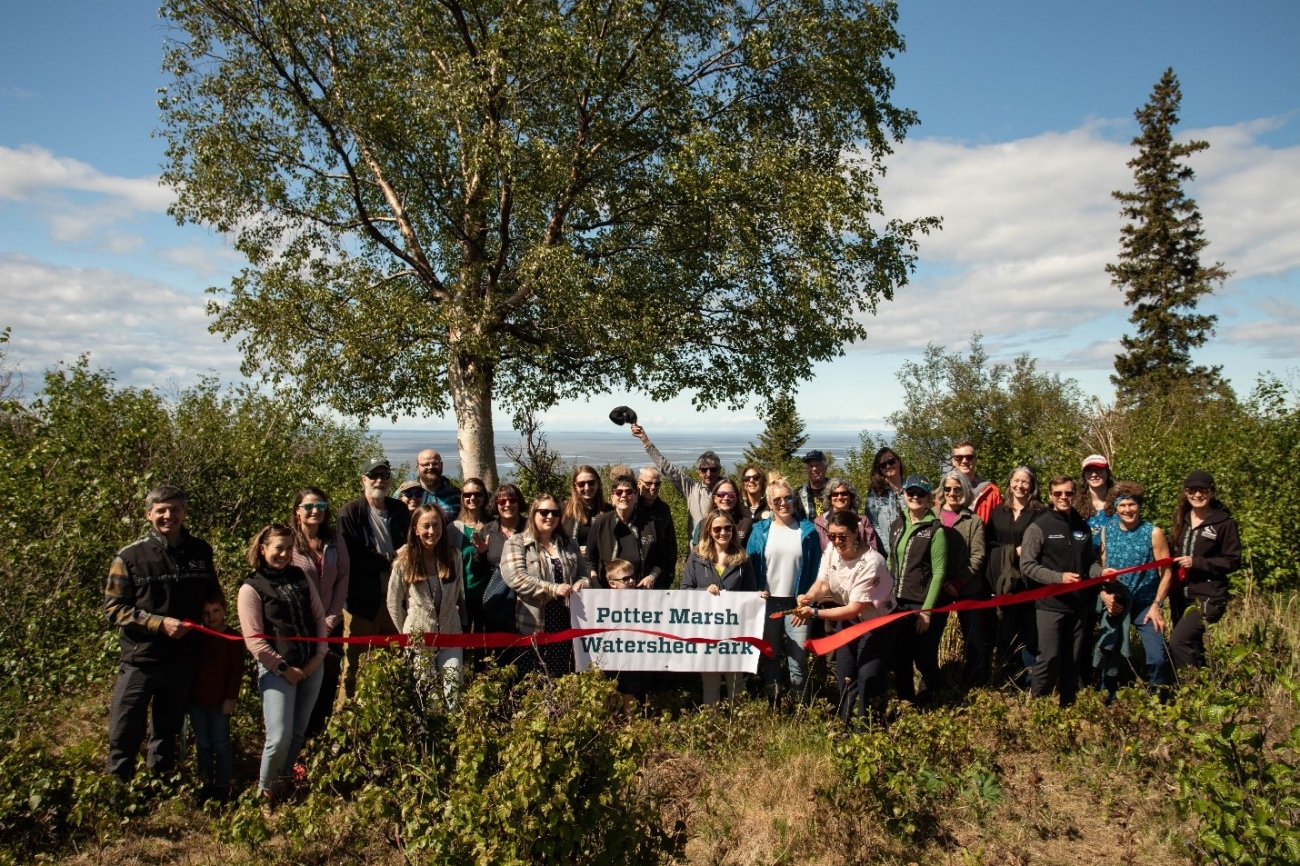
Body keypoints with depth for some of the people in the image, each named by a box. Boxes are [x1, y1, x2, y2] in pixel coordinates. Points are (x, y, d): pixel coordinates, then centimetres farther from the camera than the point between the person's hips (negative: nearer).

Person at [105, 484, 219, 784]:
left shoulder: (200, 551, 1)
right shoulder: (130, 556, -8)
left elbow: (213, 595, 13)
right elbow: (113, 608, -9)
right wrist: (159, 623, -19)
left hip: (184, 660, 3)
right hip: (140, 660, -3)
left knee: (168, 731, 19)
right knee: (125, 734, 5)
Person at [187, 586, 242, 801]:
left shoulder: (232, 637, -7)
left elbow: (237, 670, -7)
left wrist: (231, 698, -11)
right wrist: (185, 695, 7)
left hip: (219, 701, -4)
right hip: (196, 700, 4)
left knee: (220, 744, 4)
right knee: (202, 744, 13)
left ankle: (223, 787, 13)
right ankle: (206, 784, 24)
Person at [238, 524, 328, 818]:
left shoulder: (300, 578, 10)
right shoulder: (251, 587, -4)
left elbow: (319, 617, 11)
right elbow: (253, 639, -9)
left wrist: (320, 654, -1)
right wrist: (283, 667, -12)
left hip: (312, 666, 5)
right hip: (277, 670, -5)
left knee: (298, 734, 11)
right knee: (279, 738, -10)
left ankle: (282, 784, 29)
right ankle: (266, 794, 13)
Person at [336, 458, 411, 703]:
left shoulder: (400, 510, 9)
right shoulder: (350, 513, -4)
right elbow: (350, 558, -11)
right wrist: (387, 562, -8)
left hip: (394, 597, 4)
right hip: (362, 600, -4)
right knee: (356, 663, 2)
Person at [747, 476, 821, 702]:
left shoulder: (807, 530, 0)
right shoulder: (760, 530, 2)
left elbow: (816, 567, 2)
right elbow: (750, 564, 4)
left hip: (798, 602, -1)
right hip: (768, 601, 1)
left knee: (798, 655, 2)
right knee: (770, 654, 11)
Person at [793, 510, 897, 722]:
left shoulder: (871, 563, -33)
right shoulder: (831, 550, -14)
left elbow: (854, 609, -30)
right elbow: (822, 584, -7)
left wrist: (814, 613, -35)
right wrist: (808, 598, -30)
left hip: (876, 622, -6)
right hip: (848, 620, 6)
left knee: (868, 677, -9)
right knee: (845, 675, 13)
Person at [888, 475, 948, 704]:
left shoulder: (935, 529, -10)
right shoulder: (899, 525, 8)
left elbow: (939, 573, -12)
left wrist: (926, 610, -15)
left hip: (923, 605, -5)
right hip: (897, 603, 5)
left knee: (924, 658, 5)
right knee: (900, 657, 11)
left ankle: (926, 705, 26)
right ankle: (904, 701, 29)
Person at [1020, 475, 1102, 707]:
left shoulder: (1083, 527, 10)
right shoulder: (1039, 527, -7)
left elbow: (1089, 562, 17)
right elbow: (1027, 565, -10)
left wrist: (1100, 571, -5)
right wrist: (1059, 577, -20)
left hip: (1079, 604, 5)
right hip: (1051, 604, -5)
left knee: (1074, 660, 13)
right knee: (1049, 659, -6)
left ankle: (1068, 706, 25)